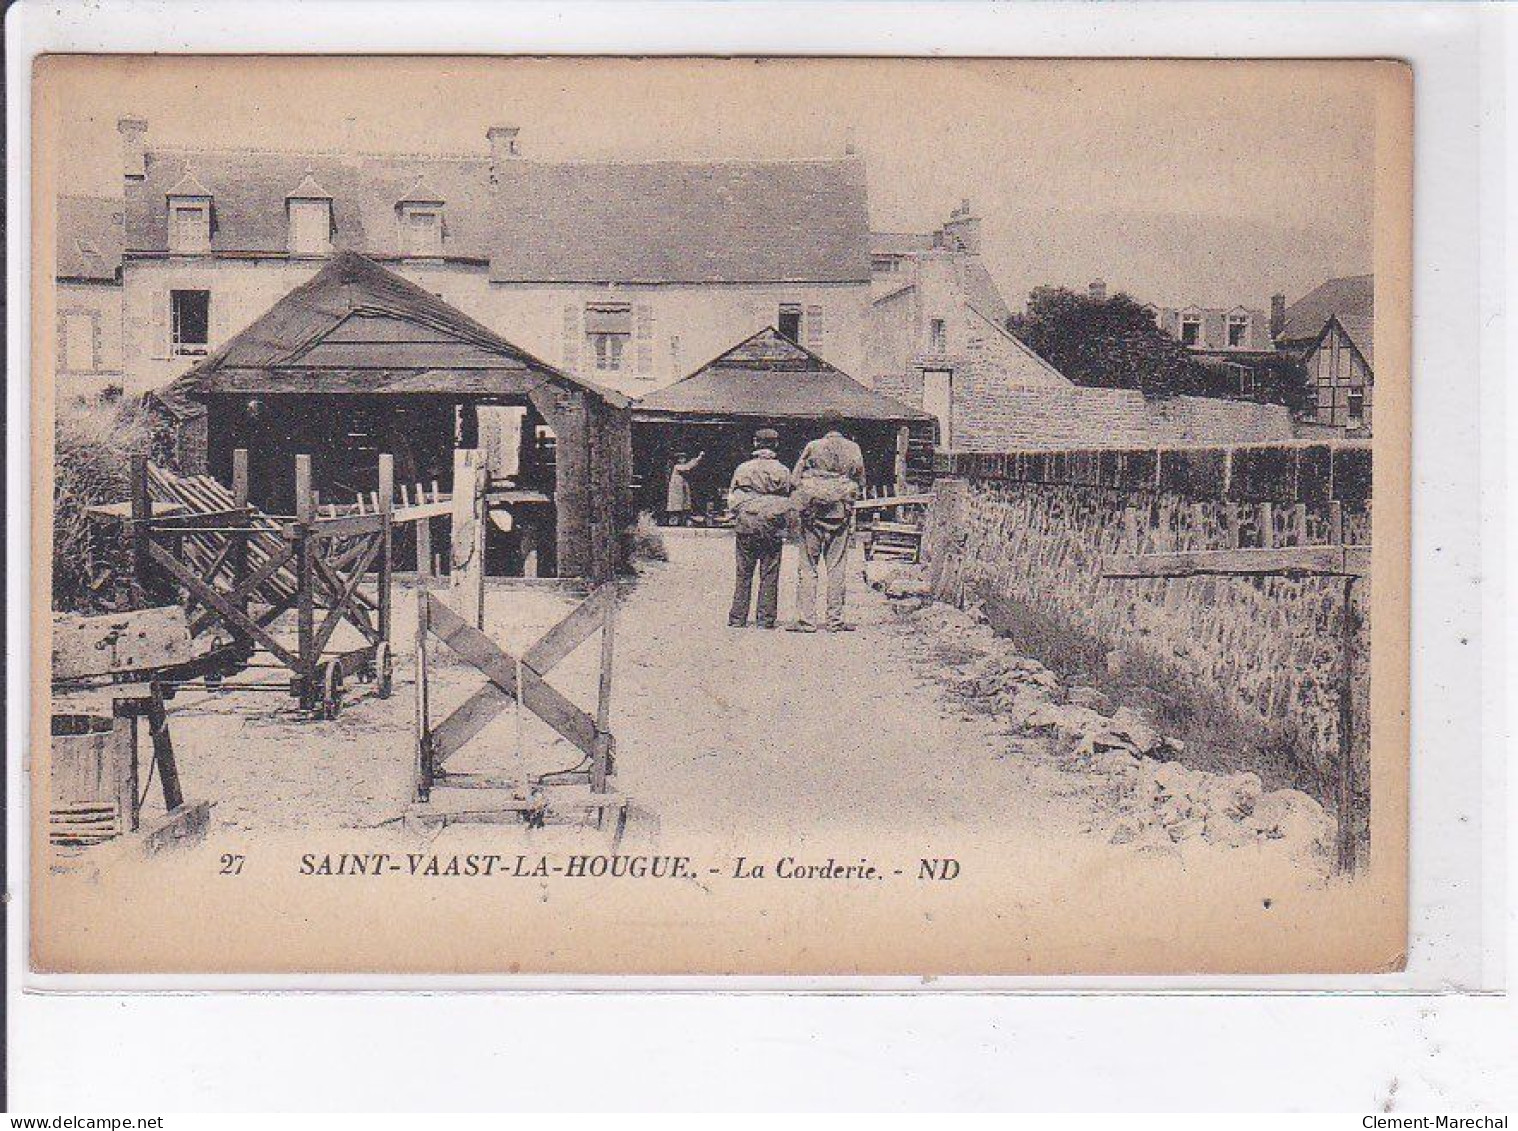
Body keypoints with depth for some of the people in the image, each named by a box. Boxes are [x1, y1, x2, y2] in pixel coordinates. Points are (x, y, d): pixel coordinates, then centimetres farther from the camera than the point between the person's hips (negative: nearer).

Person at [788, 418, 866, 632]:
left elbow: (794, 481, -1)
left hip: (812, 514, -1)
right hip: (840, 515, 1)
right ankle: (835, 619, 6)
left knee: (808, 567, 3)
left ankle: (806, 619, -1)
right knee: (837, 568, 5)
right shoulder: (853, 449, 2)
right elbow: (860, 483, 9)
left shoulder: (812, 447, -2)